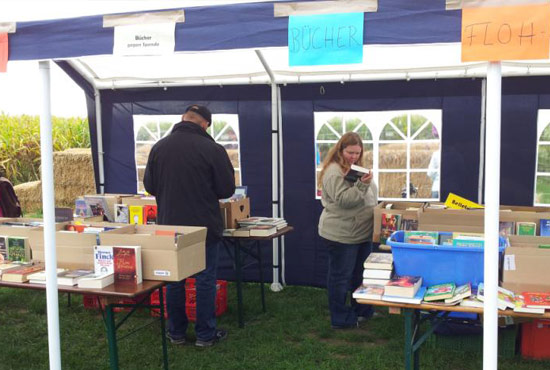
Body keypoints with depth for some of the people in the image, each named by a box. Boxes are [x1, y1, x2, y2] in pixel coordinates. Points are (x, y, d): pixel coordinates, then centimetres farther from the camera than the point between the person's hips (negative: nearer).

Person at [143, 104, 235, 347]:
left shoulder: (159, 147, -1)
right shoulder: (212, 149, -13)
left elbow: (150, 186, 6)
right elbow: (227, 189, -7)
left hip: (170, 225, 4)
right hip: (204, 226, -3)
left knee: (174, 280, 14)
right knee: (205, 280, 7)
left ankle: (176, 332, 24)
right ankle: (205, 334, 15)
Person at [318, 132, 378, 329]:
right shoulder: (334, 171, -16)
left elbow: (368, 197, 22)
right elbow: (343, 200, -25)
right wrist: (362, 185, -32)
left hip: (362, 232, 9)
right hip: (341, 234, -9)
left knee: (360, 274, 20)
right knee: (340, 276, 2)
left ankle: (362, 310, 34)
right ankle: (340, 318, 14)